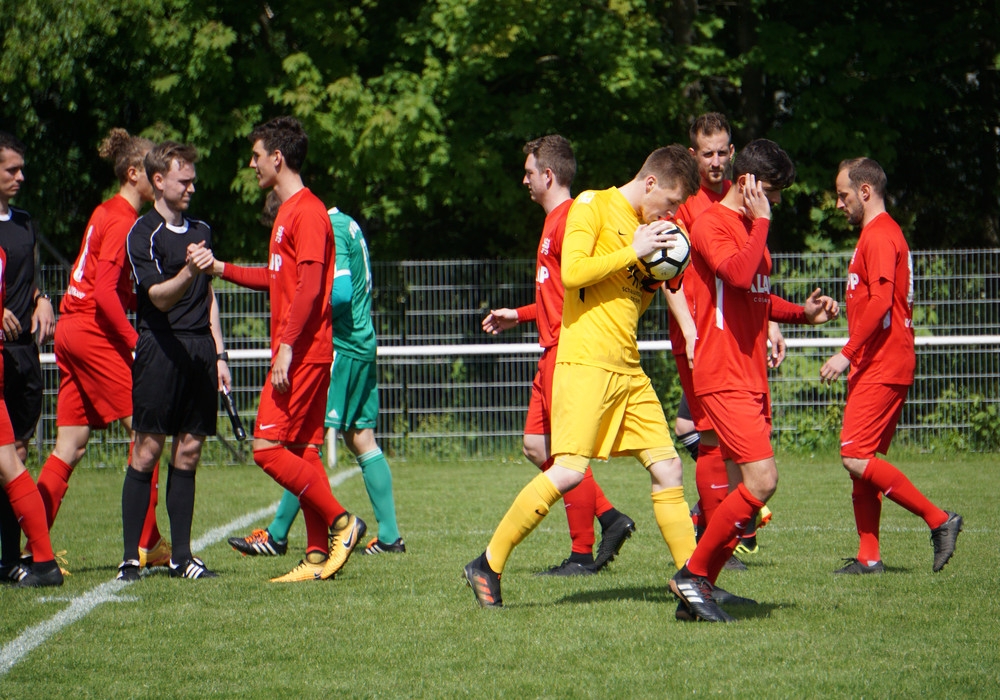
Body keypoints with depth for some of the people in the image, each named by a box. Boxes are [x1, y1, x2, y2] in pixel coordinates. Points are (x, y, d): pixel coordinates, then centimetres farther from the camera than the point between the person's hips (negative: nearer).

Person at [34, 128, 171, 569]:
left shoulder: (108, 214, 17)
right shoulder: (122, 220, -12)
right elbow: (105, 292, -20)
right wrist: (136, 342, -19)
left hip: (71, 330, 9)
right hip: (94, 333, -9)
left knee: (70, 447, 7)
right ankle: (146, 543, -3)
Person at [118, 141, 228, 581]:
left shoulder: (200, 231, 18)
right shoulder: (143, 235, -5)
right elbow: (160, 297, -15)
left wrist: (219, 355, 18)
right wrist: (188, 271, -34)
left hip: (200, 350, 6)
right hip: (161, 350, -6)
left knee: (188, 453, 6)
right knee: (147, 452, -6)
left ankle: (181, 556, 9)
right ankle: (130, 557, -3)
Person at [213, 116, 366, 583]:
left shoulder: (307, 212, -13)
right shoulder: (289, 212, 18)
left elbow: (309, 286, -20)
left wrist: (287, 347, -23)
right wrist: (222, 269, 29)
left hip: (302, 353, -10)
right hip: (301, 354, 10)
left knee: (268, 447, -11)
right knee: (301, 451, 8)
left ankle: (341, 522, -7)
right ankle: (319, 555, 7)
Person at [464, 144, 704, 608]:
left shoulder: (643, 225, 19)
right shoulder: (593, 205, -3)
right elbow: (572, 272, -16)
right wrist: (634, 252, -13)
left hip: (628, 368, 8)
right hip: (586, 359, -8)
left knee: (667, 468, 3)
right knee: (569, 470, -16)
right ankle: (487, 566, -6)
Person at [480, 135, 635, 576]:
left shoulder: (569, 220, -13)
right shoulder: (555, 221, 18)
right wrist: (517, 316, 29)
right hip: (552, 350, 10)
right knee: (537, 445, 9)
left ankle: (582, 555, 2)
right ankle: (610, 519, 12)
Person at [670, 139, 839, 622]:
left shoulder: (751, 227, 20)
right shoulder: (711, 224, -9)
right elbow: (739, 275, -28)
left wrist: (803, 313, 15)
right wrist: (761, 220, -18)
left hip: (751, 378, 10)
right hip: (723, 377, -10)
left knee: (746, 492, 5)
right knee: (760, 481, -18)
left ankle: (698, 593, 10)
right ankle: (693, 574, -6)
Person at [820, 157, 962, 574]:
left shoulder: (879, 236, -12)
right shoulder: (880, 234, 20)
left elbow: (881, 302, -22)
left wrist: (847, 354, -22)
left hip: (882, 367, -11)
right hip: (874, 367, 11)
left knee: (856, 457, -15)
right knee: (861, 461, 7)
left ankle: (939, 520, -12)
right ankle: (868, 557, 6)